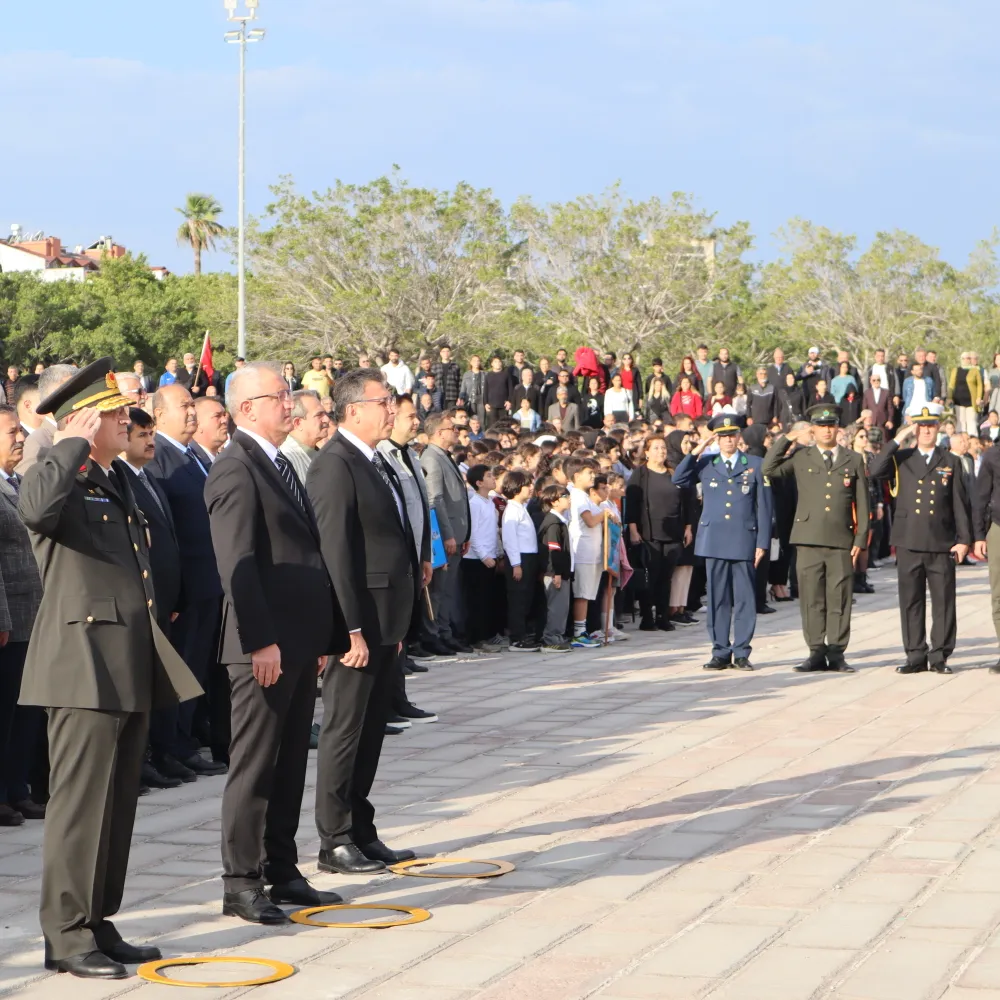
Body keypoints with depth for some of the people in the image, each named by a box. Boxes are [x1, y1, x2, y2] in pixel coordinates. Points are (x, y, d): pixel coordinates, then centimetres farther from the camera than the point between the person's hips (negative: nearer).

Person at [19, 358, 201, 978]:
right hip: (85, 666, -9)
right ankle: (67, 934, -1)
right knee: (82, 803, -6)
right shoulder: (61, 480, -9)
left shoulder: (118, 480, 19)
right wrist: (75, 444, -24)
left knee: (119, 803, 12)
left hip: (131, 667, 9)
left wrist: (155, 659, 27)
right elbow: (35, 508, -36)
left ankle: (99, 923, 20)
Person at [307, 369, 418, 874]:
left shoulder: (375, 464, 16)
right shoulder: (335, 466, -14)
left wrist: (395, 625, 17)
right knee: (344, 731, -2)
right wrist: (352, 630, -22)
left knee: (370, 732, 14)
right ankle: (334, 841, 5)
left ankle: (361, 832, 22)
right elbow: (335, 554, -19)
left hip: (383, 622, 9)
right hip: (357, 624, -9)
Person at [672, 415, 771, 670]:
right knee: (717, 598, 4)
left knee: (745, 598, 0)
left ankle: (742, 653, 6)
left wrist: (762, 543, -2)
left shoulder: (756, 465, 6)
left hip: (744, 541, -1)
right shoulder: (706, 464, 11)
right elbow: (679, 481, 2)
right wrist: (696, 452, -4)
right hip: (714, 541, 1)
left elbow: (764, 507, 4)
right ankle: (720, 653, 9)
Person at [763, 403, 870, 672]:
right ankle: (816, 653, 6)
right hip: (809, 539, 0)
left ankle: (836, 653, 5)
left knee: (839, 599, 0)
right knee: (812, 599, 1)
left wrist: (860, 539, 2)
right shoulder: (801, 457, 11)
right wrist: (786, 439, 0)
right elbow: (769, 469, 0)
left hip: (841, 540, 0)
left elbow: (861, 503, 10)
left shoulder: (853, 460, 11)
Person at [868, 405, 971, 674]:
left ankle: (939, 655, 7)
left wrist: (964, 539, 0)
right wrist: (898, 440, -12)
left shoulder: (950, 463, 9)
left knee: (943, 600, 0)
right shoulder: (901, 459, 8)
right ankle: (915, 655, 10)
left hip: (941, 544, 0)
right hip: (909, 542, 0)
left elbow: (961, 504, 7)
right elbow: (875, 471, -12)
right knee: (911, 601, 3)